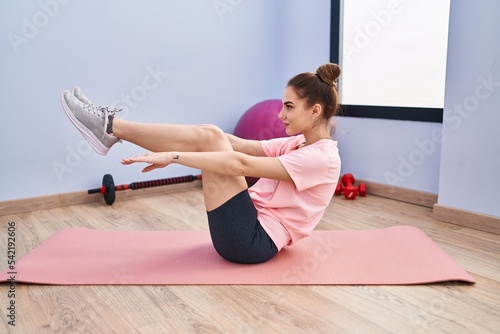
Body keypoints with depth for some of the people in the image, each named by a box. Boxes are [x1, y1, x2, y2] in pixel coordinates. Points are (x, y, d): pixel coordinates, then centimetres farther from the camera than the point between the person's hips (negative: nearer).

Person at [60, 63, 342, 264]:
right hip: (254, 226, 9)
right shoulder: (297, 144, 12)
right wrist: (174, 150, -1)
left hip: (255, 240, -9)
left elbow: (241, 165, -25)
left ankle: (112, 126, -8)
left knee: (209, 138, -17)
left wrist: (172, 156, -25)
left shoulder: (322, 158, -16)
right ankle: (113, 129, -1)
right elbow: (238, 144, 4)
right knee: (209, 136, -1)